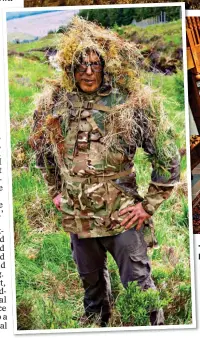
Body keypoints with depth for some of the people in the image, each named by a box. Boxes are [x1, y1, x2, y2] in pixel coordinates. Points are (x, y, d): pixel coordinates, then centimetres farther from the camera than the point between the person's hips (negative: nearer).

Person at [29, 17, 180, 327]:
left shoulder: (134, 101, -12)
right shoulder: (53, 104, -2)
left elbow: (167, 158, -6)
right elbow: (42, 152, 17)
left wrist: (149, 205, -6)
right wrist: (55, 192, 13)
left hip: (122, 216, -4)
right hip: (78, 217, 4)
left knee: (139, 285, 3)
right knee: (91, 284, 23)